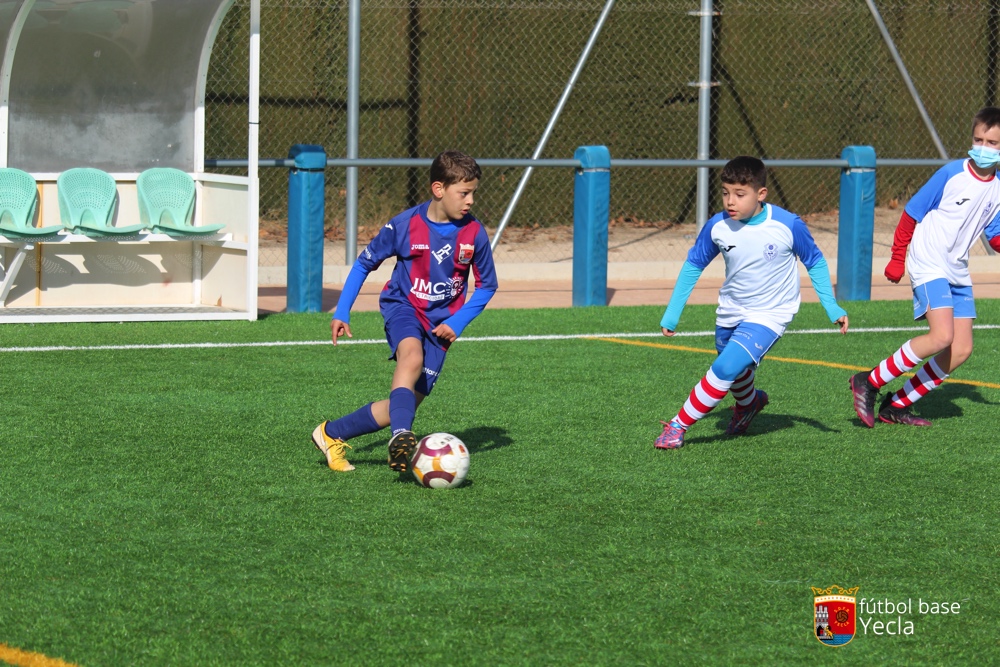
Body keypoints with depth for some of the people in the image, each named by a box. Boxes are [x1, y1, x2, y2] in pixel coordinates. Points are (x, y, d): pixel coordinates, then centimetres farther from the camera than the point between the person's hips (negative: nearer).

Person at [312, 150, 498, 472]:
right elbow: (364, 263, 2)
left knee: (408, 402, -5)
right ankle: (401, 436, -49)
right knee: (412, 355, -37)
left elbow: (487, 285, 6)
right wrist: (341, 312, -2)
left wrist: (457, 323, -7)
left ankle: (332, 434, 10)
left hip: (440, 321, 3)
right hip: (403, 305, -3)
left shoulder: (474, 233, -9)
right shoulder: (405, 225, -13)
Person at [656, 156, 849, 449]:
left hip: (768, 315, -4)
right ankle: (748, 403, 60)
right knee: (737, 373, 24)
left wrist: (832, 308, -7)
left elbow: (815, 262, -5)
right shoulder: (717, 227, -14)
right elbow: (693, 265, 2)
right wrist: (672, 313, 1)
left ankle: (678, 426, -9)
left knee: (725, 370, -21)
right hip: (730, 312, 4)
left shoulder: (788, 225, -22)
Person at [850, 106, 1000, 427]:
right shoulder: (951, 174, -13)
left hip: (958, 273, 7)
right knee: (942, 336, -23)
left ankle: (897, 406, 10)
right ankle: (869, 383, -11)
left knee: (962, 350, 1)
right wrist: (897, 259, -3)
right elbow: (912, 212, -6)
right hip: (929, 266, -7)